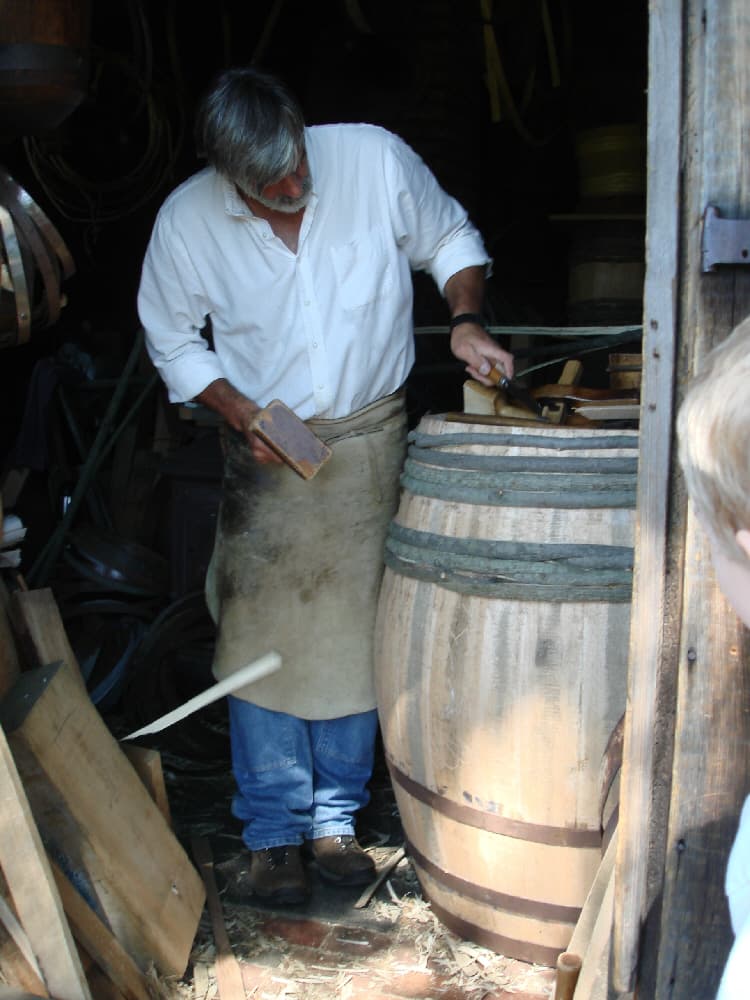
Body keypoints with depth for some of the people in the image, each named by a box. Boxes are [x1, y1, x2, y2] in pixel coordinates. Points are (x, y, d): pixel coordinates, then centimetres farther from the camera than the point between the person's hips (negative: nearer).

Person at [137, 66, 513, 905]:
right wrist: (244, 415, -12)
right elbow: (174, 342, 1)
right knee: (262, 639, -1)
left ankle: (335, 818, 20)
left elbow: (449, 241, 5)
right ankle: (272, 832, 13)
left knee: (354, 637, 5)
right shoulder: (186, 221, -13)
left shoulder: (376, 159, -13)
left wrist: (465, 320, -12)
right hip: (265, 453, 0)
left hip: (370, 438, 1)